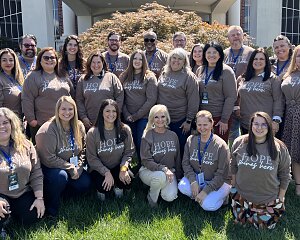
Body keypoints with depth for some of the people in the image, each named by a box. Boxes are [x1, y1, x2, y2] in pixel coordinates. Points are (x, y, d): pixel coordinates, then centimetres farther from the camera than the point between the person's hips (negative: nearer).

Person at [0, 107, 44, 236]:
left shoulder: (25, 145, -2)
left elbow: (36, 173, 0)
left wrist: (39, 198, -7)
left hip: (23, 194, 4)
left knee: (32, 218, -10)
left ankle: (12, 210, 22)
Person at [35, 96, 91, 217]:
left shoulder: (79, 127, -3)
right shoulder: (47, 130, -23)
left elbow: (83, 151, 4)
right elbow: (48, 159, -23)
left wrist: (78, 168, -13)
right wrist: (71, 168, -20)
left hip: (72, 166, 6)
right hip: (48, 167, -6)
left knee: (85, 183, -13)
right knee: (61, 175, -36)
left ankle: (60, 192, 15)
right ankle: (50, 206, -10)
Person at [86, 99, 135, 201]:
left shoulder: (125, 130, -5)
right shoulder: (92, 133, -11)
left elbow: (129, 152, -1)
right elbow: (92, 158, -10)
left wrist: (123, 168, -19)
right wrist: (106, 173, -20)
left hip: (118, 167, 2)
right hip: (99, 169, -2)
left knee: (127, 182, -27)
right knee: (104, 187, -30)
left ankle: (118, 186, 11)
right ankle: (102, 190, 10)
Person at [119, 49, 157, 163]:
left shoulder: (149, 77, -1)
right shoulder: (124, 77, 9)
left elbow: (151, 99, -9)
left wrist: (136, 115, -11)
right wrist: (126, 115, -6)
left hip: (144, 117, -3)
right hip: (128, 118, 3)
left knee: (141, 144, -4)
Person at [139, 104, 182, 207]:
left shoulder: (173, 136, 4)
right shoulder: (147, 137, -9)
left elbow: (177, 158, 12)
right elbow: (146, 161, -14)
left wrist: (179, 176, 10)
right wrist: (163, 169, -27)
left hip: (169, 171, 3)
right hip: (149, 171, -3)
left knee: (170, 197, -22)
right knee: (161, 176, -38)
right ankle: (152, 198, -7)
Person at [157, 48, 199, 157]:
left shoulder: (189, 77, -10)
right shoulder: (164, 74, 7)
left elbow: (193, 101, -12)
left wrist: (189, 121, -13)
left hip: (180, 120, -5)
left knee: (181, 148, 6)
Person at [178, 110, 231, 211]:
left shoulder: (221, 145, -15)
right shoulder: (191, 140, -3)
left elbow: (221, 174, -14)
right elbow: (185, 163, -2)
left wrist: (206, 191, -20)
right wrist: (193, 181, -19)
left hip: (218, 182, -3)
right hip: (197, 177, 3)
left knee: (208, 206, -26)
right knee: (182, 186, -27)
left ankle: (219, 196, 7)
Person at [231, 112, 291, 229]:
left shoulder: (279, 148, -16)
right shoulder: (239, 143, -11)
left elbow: (284, 174, -5)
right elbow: (233, 166, 4)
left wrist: (281, 198, -1)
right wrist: (234, 186, 9)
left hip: (268, 198, -2)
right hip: (242, 194, 2)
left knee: (264, 226, 10)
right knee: (239, 221, 15)